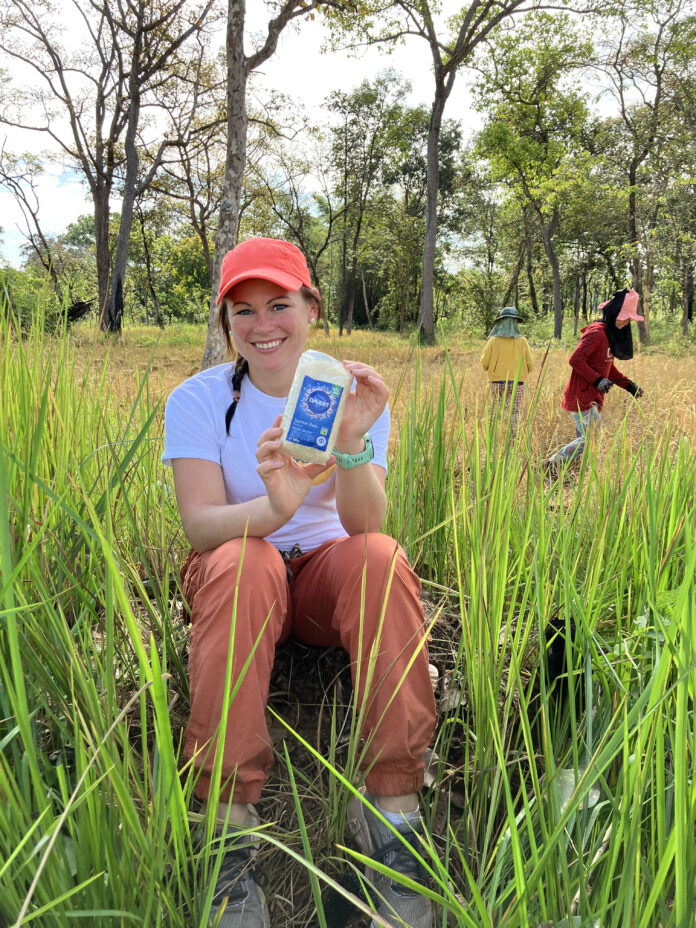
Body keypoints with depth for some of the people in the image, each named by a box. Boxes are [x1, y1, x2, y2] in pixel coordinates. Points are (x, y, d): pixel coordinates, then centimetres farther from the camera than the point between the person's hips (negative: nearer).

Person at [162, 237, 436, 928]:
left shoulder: (351, 395, -4)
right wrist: (273, 509, -41)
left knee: (381, 557, -31)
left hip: (328, 573, 1)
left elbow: (364, 523, -19)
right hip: (233, 575, -1)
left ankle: (392, 809, -23)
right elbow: (200, 523, -19)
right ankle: (228, 823, -27)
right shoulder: (199, 399, -6)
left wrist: (351, 442, -40)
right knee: (245, 561, -34)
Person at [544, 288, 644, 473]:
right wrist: (598, 380, -22)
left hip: (592, 398, 10)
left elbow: (608, 367, 24)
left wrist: (628, 385, 14)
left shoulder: (611, 335, 17)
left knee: (584, 439, 10)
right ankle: (551, 464, -4)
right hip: (583, 397, -10)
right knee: (589, 439, -11)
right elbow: (575, 359, -22)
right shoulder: (597, 332, -14)